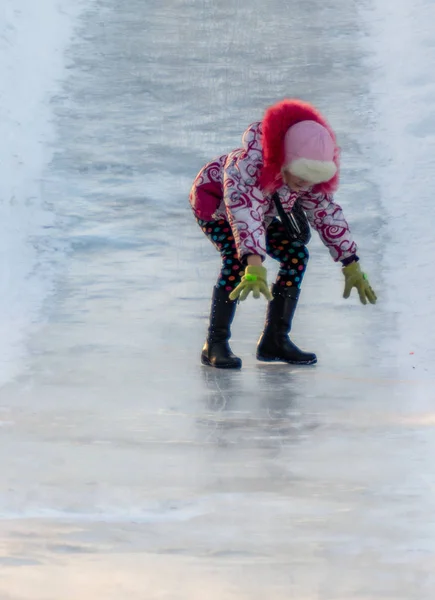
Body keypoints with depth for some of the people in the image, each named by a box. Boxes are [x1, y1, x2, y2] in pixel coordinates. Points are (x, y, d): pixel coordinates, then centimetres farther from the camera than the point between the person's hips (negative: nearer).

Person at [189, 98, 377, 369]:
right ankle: (215, 344, -23)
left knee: (296, 254, -7)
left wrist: (351, 266, -10)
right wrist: (254, 265, -64)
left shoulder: (309, 171, -21)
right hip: (214, 202, -7)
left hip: (261, 212, 7)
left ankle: (275, 339, 1)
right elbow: (243, 210, -53)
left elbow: (327, 213, -11)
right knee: (238, 257, -31)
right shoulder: (250, 162, -44)